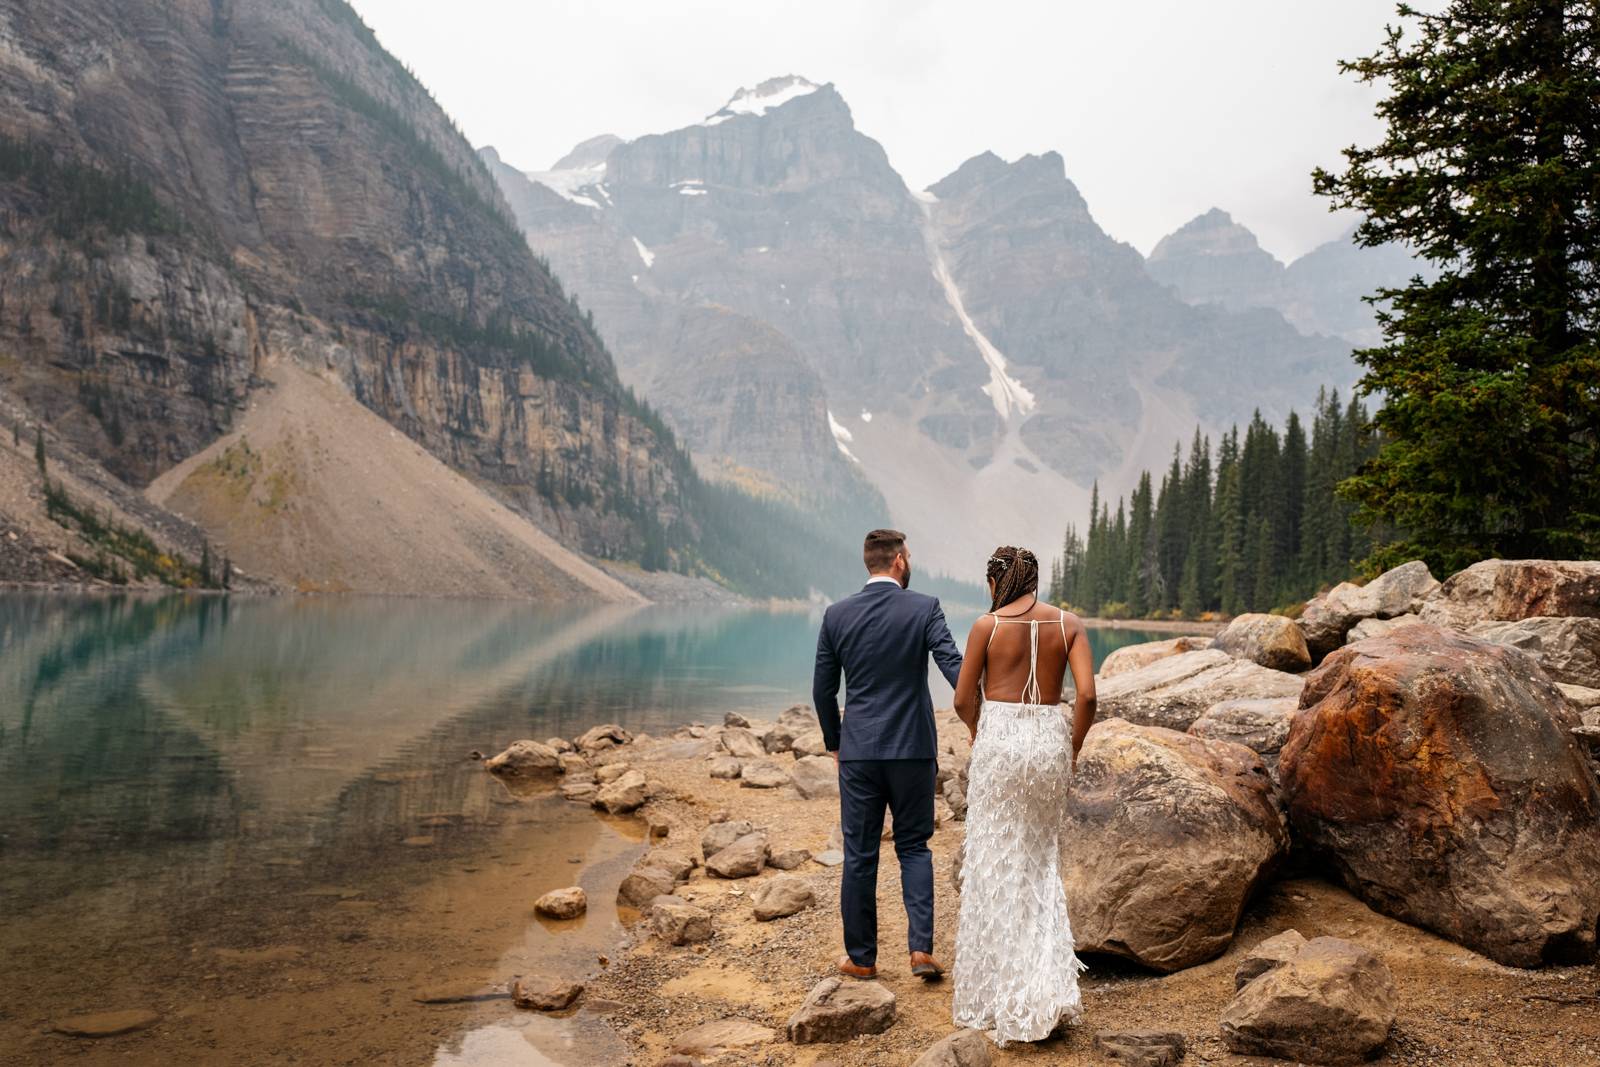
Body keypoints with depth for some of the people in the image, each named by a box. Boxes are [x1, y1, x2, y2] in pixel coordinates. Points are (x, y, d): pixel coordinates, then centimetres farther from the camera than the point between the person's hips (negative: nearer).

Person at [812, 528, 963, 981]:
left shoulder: (836, 614, 0)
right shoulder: (924, 608, -5)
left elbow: (822, 691, 5)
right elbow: (955, 667, -16)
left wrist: (834, 743, 17)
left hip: (858, 752, 1)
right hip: (913, 749, -1)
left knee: (859, 856, 10)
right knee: (913, 846, 14)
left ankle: (861, 957, 18)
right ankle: (921, 948, 6)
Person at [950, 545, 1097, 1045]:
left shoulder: (986, 625, -4)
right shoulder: (1068, 624, 2)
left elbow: (963, 699, 0)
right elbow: (1088, 695, -7)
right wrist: (1073, 747, 7)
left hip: (998, 740, -3)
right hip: (1050, 740, 3)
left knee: (996, 867, 8)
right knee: (1041, 862, 18)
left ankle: (993, 993, 16)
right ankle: (1049, 985, 10)